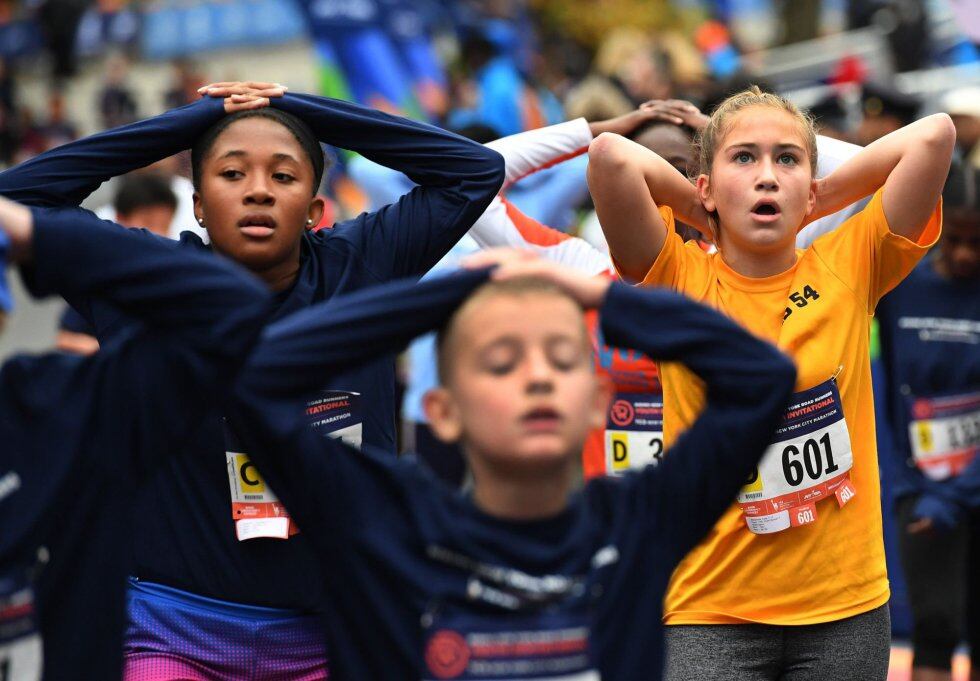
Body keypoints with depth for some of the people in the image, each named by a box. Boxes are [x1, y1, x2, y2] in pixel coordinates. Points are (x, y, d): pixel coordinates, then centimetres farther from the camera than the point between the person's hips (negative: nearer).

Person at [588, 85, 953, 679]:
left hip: (848, 608, 2)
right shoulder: (680, 281, -3)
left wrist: (819, 200, 3)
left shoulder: (850, 270, 1)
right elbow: (610, 155, -18)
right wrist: (703, 212, -1)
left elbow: (934, 135, -6)